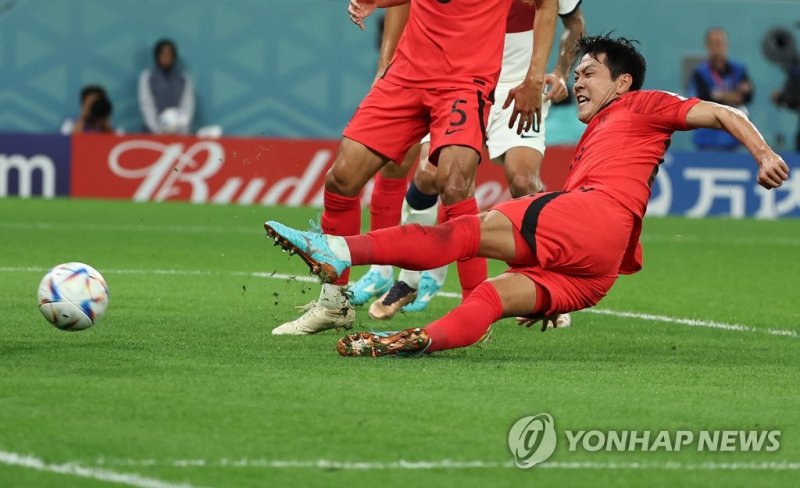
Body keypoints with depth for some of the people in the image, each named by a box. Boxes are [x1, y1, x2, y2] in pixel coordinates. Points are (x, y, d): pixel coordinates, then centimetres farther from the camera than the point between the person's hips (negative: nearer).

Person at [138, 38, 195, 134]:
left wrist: (181, 129, -16)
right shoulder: (147, 77, 7)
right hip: (153, 133, -1)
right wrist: (157, 129, -16)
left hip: (178, 133, 1)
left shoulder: (184, 80, 10)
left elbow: (187, 107, 2)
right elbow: (146, 105, -2)